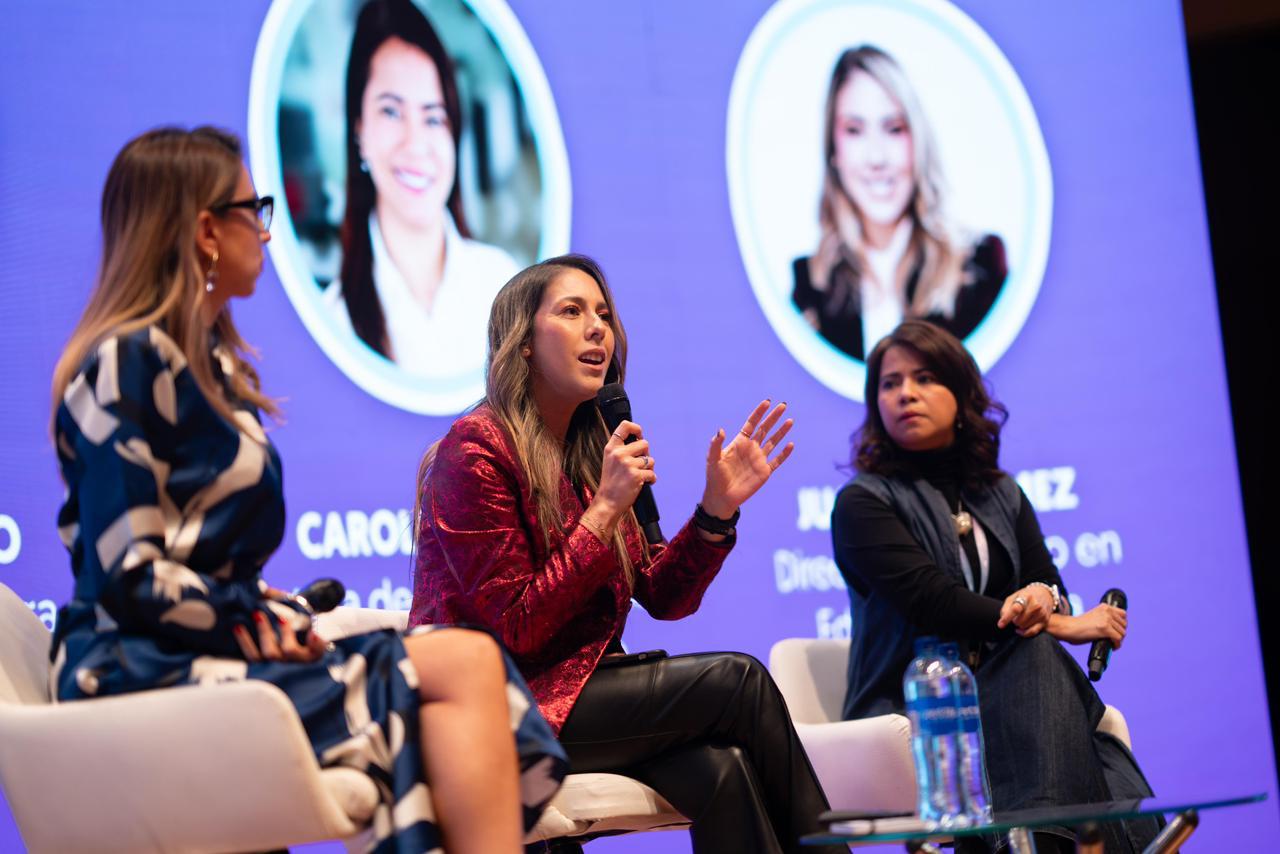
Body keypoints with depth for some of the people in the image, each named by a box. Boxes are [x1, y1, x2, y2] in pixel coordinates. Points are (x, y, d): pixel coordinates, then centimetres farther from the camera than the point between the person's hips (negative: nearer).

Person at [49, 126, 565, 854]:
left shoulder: (212, 363, 21)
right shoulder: (129, 364, -7)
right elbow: (127, 575, -15)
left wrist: (276, 618, 1)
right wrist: (259, 625, -13)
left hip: (202, 650, 8)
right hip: (147, 673, -8)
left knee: (467, 662, -17)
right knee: (464, 665, -19)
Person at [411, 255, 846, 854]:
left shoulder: (593, 450, 13)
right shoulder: (475, 449, -10)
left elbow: (663, 596, 11)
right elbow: (518, 631, -16)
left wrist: (718, 508, -4)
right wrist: (607, 508, -18)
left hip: (579, 684, 6)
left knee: (719, 768, -24)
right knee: (738, 681, -18)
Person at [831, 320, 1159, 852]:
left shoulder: (999, 494, 19)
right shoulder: (862, 503, -1)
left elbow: (1048, 582, 10)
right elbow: (930, 599, -14)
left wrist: (1044, 598, -17)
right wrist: (1061, 624, -14)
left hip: (995, 692, 5)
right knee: (1036, 655, -30)